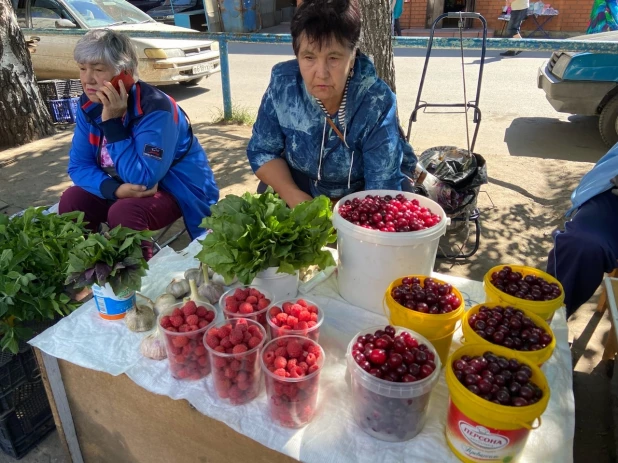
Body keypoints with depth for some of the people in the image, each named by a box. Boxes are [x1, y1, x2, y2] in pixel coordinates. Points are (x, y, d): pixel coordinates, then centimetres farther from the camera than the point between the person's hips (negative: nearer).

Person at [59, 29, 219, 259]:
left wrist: (112, 122, -33)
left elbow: (142, 179, -32)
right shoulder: (89, 104, -5)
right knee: (72, 200, -13)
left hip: (176, 189, -6)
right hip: (127, 189, 7)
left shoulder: (154, 108, -27)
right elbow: (79, 165, -4)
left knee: (124, 213, -32)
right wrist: (116, 189, -24)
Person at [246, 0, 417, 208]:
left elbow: (383, 187, -29)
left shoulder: (377, 104, -27)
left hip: (358, 199, 0)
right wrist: (294, 198, -26)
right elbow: (262, 151, -10)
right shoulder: (282, 85, -19)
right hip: (300, 188, 1)